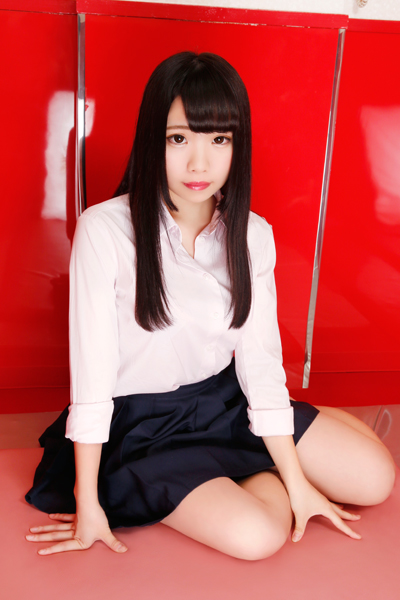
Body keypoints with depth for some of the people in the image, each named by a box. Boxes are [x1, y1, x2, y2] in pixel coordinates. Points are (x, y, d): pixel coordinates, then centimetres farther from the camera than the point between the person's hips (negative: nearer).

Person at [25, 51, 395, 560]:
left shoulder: (252, 236, -6)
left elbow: (260, 360, -5)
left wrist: (296, 480, -4)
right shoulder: (104, 230, -20)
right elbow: (91, 372, -18)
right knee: (255, 535, -24)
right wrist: (89, 506, -12)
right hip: (140, 423, -4)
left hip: (223, 400, 4)